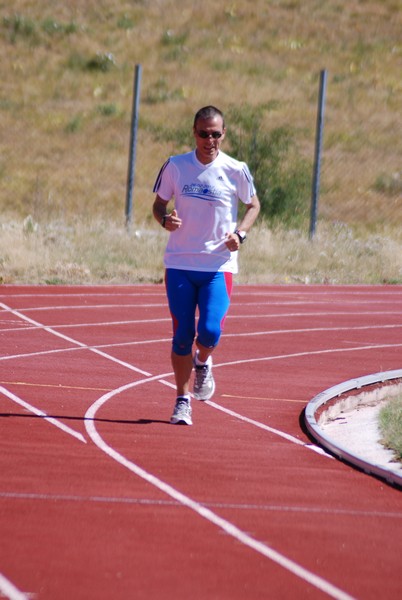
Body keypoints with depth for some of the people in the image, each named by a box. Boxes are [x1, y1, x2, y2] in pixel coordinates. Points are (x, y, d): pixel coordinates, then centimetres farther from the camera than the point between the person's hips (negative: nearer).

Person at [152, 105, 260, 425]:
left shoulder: (235, 171, -2)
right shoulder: (175, 167, 0)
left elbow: (253, 205, 12)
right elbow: (159, 204, 11)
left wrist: (240, 233, -7)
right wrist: (165, 219, -13)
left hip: (219, 266, -1)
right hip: (179, 264, 1)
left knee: (210, 332, -15)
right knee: (182, 336, 0)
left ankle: (203, 363, 21)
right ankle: (183, 401, 14)